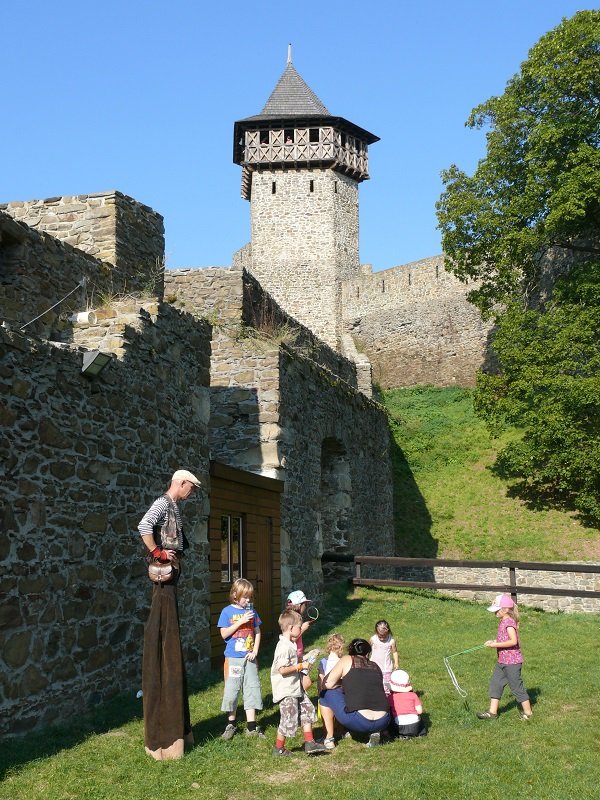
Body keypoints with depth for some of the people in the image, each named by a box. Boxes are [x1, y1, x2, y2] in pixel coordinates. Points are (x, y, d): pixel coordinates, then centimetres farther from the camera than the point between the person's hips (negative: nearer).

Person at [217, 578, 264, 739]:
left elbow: (257, 632, 10)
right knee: (231, 690, 3)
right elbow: (224, 634, -10)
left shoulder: (251, 611, 6)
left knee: (252, 689, 4)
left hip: (249, 658, 3)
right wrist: (241, 621, -16)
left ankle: (251, 726, 11)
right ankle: (231, 724, 19)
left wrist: (255, 651, -2)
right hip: (233, 658, -3)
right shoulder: (227, 611, -5)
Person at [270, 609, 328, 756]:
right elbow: (282, 669, -27)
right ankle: (279, 748, 15)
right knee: (289, 719, -1)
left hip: (296, 688, 10)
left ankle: (309, 743, 17)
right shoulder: (284, 647, -22)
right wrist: (301, 666, -19)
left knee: (308, 710, 11)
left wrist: (301, 664, 9)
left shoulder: (291, 644, 10)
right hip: (286, 691, -10)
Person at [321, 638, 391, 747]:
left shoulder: (347, 660, 8)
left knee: (327, 694, 17)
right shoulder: (375, 666, 18)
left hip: (358, 722, -4)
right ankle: (374, 732, 14)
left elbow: (328, 684, 5)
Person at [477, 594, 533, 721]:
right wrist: (494, 641, 6)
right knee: (495, 683, 9)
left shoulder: (509, 622, -20)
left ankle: (528, 712, 16)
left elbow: (513, 641, -28)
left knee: (516, 686, 2)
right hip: (502, 661, 10)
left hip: (512, 662, -10)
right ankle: (492, 711, 13)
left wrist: (495, 644, -25)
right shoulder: (504, 621, 10)